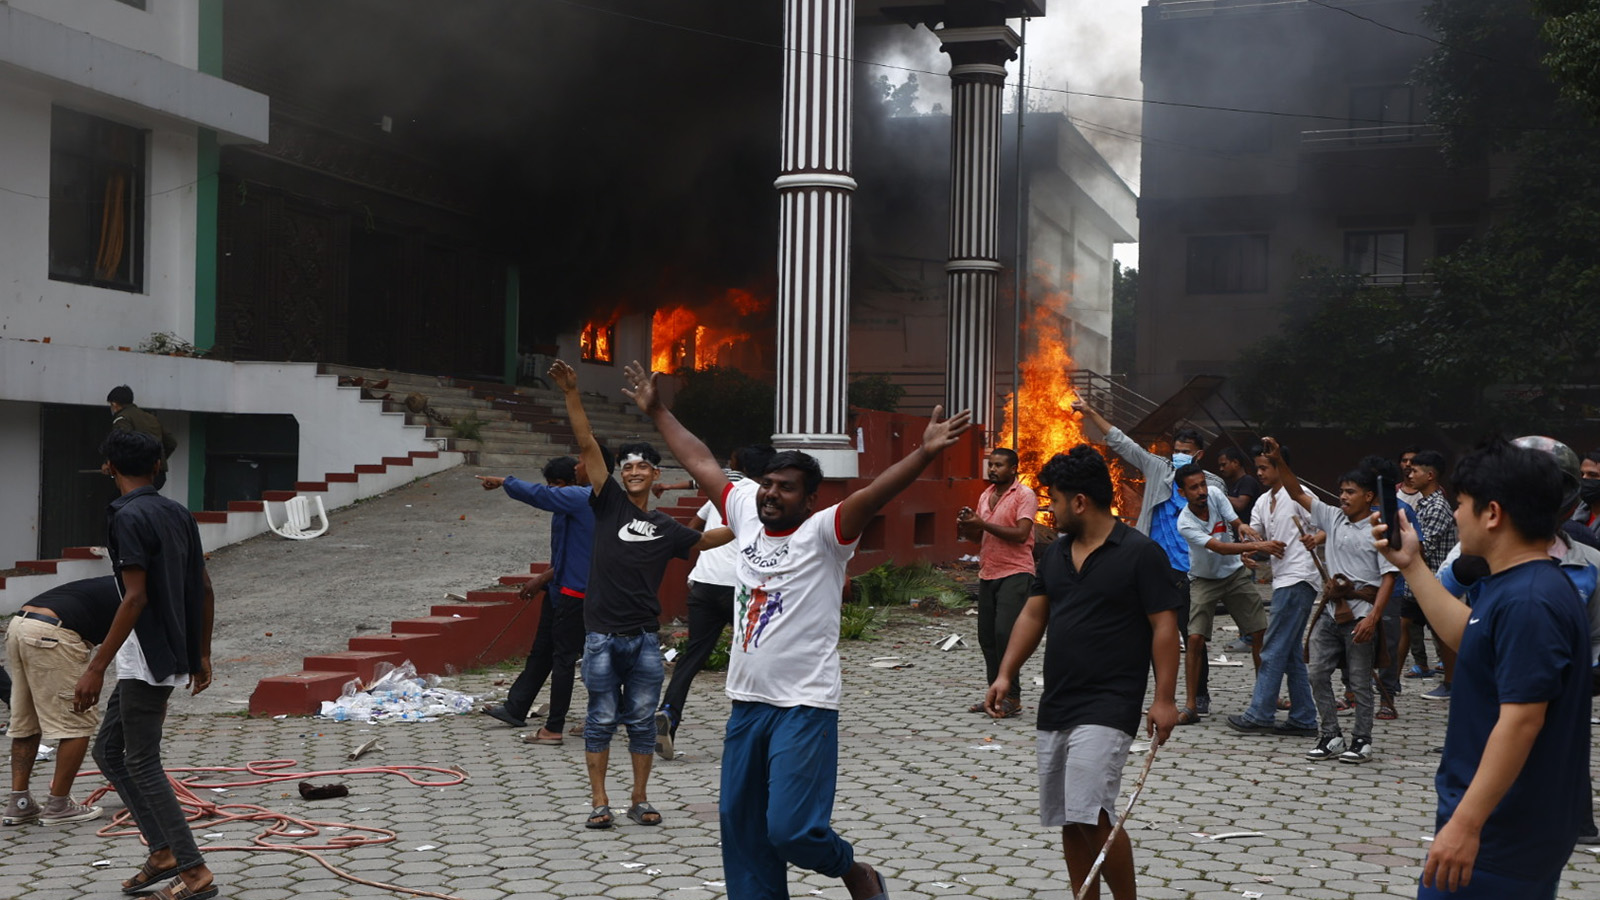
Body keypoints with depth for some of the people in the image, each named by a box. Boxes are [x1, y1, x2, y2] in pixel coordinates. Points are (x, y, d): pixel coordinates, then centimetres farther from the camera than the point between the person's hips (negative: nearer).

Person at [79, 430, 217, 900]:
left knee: (142, 763, -1)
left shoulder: (129, 517, -15)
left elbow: (136, 598, -22)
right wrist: (201, 655, 20)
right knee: (108, 750, 17)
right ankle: (163, 852, 16)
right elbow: (204, 589, 12)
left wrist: (96, 668, -20)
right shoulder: (178, 513, 10)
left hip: (147, 658, -9)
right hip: (174, 656, 9)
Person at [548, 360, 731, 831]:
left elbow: (705, 540, 24)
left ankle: (640, 800, 17)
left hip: (645, 637, 2)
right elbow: (587, 445, -4)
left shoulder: (665, 528, 10)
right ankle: (599, 802, 10)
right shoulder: (609, 502, 2)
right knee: (601, 720, 3)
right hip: (602, 636, -2)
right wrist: (571, 394, -10)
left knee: (642, 721, 7)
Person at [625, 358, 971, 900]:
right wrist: (657, 412, 22)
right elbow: (700, 463, 16)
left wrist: (925, 453, -40)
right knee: (740, 824, 12)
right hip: (746, 703, 7)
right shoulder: (746, 517, 8)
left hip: (804, 707, -7)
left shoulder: (824, 532, -10)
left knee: (792, 829, -11)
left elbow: (875, 492, -25)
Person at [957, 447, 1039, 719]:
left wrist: (984, 523, -19)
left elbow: (1021, 534, -19)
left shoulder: (1024, 495, -7)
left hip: (1015, 574, -8)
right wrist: (967, 526, 0)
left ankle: (1012, 698, -7)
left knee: (1004, 632, -15)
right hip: (987, 574, 8)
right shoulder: (985, 495, 16)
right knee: (986, 636, 8)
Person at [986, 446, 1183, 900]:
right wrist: (1006, 674, 7)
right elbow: (1033, 615, 16)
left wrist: (1164, 699, -13)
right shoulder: (1055, 552, 11)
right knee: (1068, 820, 11)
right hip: (1056, 706, 7)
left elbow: (1164, 627, -9)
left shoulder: (1141, 553, -9)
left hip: (1108, 706, -7)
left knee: (1092, 815, -17)